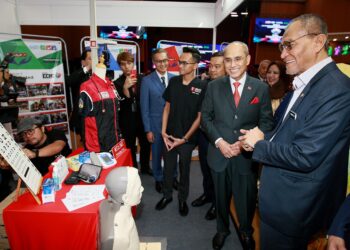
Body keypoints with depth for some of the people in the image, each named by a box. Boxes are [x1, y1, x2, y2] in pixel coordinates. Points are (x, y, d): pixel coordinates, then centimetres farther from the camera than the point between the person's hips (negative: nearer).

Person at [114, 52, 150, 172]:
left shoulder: (142, 78, -3)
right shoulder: (117, 83, -7)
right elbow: (121, 104, -16)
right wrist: (125, 88, -30)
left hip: (142, 118, 2)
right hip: (127, 121, -2)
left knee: (146, 144, 16)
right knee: (130, 148, 9)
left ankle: (145, 167, 38)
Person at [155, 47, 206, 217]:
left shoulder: (202, 87, -11)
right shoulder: (173, 81, 0)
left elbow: (199, 116, -9)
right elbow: (167, 108, 6)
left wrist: (184, 138, -10)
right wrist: (164, 132, -1)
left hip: (187, 138, -3)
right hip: (169, 136, 3)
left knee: (184, 170, 14)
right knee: (168, 168, 15)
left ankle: (182, 199, 36)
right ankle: (167, 195, 38)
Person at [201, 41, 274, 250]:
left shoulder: (261, 88, -3)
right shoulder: (214, 86, -1)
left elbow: (266, 122, -3)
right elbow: (206, 117, 0)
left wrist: (245, 143, -15)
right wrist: (219, 142, -13)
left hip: (246, 155, 0)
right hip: (219, 153, 1)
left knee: (246, 200, 16)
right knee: (221, 198, 20)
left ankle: (246, 232, 47)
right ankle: (222, 229, 47)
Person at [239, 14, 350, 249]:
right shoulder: (306, 84, 6)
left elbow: (305, 157, -28)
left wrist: (259, 143, -14)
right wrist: (261, 139, -3)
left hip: (292, 206, -8)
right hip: (282, 196, 8)